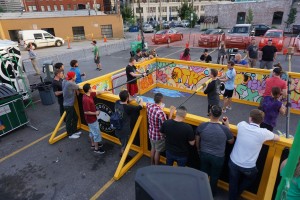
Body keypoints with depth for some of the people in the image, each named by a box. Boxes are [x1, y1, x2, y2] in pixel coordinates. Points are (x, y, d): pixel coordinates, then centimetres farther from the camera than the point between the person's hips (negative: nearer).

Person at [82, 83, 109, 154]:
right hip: (91, 119, -10)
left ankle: (93, 144, 43)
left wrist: (107, 91, 13)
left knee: (92, 131, 25)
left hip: (92, 118, 10)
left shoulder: (90, 94, -5)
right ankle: (96, 148, 19)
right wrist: (95, 113, -18)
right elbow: (86, 112, -29)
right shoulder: (86, 99, -31)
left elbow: (98, 92, 9)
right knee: (97, 133, 4)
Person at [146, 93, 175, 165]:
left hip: (151, 133, 7)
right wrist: (171, 113, -22)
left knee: (153, 148, 28)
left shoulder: (149, 106, -13)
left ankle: (152, 164, 49)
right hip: (158, 135, -7)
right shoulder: (160, 112, -35)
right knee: (157, 151, 17)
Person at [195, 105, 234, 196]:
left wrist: (199, 150, 16)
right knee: (214, 176, 23)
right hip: (218, 157, -2)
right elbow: (231, 141, -4)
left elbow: (197, 141, -4)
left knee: (203, 173, 27)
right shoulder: (225, 129, -25)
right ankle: (211, 193, 46)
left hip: (204, 154, 2)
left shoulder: (202, 126, -20)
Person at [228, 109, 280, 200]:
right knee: (250, 178, 34)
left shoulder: (242, 125, -13)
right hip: (248, 167, -1)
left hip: (233, 162, 1)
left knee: (233, 185, 24)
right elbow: (278, 138, 4)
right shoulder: (264, 133, -19)